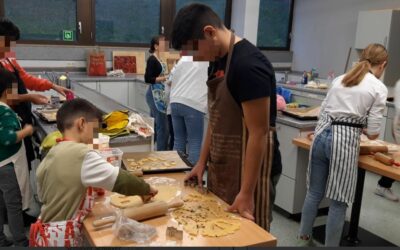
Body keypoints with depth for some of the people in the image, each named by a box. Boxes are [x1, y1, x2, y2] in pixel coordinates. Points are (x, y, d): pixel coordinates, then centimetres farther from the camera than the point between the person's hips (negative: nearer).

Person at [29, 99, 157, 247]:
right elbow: (120, 180, -22)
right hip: (61, 238, -8)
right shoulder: (82, 154, -21)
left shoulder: (52, 154, 3)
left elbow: (43, 195, 13)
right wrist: (145, 189, -5)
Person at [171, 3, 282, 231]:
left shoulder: (248, 65, -22)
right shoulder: (217, 61, 7)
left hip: (250, 169, -8)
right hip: (223, 167, 8)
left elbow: (258, 133, -22)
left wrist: (246, 192, -20)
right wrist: (202, 162, 13)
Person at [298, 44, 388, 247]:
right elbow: (373, 133, -4)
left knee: (314, 192, 19)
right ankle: (330, 245, 18)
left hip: (321, 134, 6)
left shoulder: (340, 79, 14)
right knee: (339, 201, 7)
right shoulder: (379, 88, 0)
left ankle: (304, 238, 33)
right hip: (345, 140, -6)